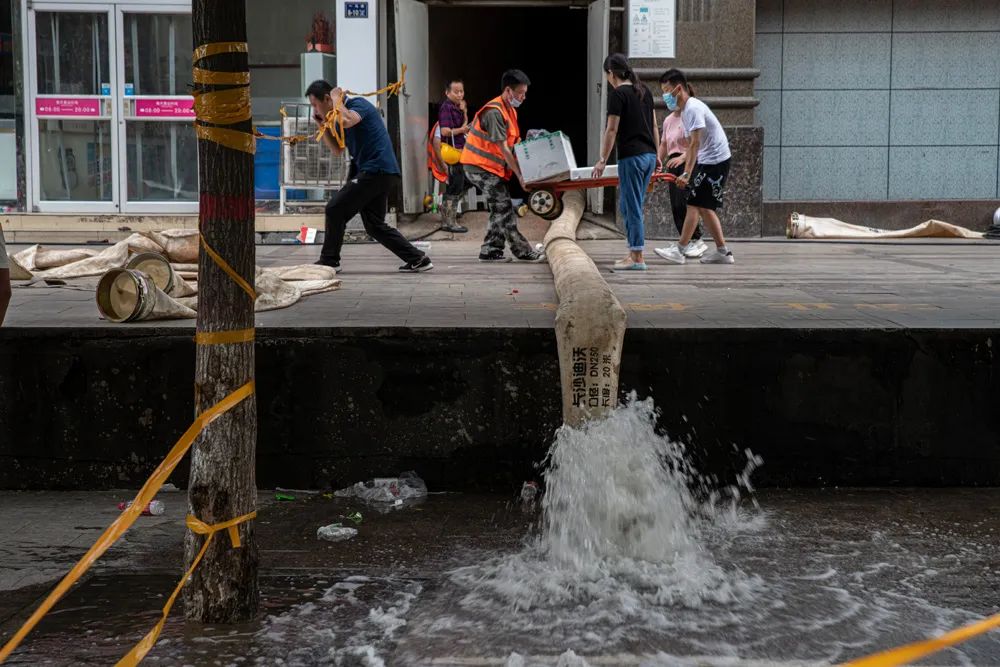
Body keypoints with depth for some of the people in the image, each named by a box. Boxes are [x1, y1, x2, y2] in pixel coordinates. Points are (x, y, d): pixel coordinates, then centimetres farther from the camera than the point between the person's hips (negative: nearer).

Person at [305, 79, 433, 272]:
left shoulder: (358, 104, -9)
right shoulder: (339, 114, 19)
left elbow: (346, 121, -31)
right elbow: (337, 149, 23)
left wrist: (337, 99, -14)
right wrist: (322, 125, 11)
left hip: (376, 170, -10)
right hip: (374, 172, 10)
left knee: (335, 209, -7)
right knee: (375, 225, 10)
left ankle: (329, 261, 3)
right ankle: (417, 259, 11)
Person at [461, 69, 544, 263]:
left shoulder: (510, 110, 11)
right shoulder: (494, 112, -21)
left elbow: (513, 143, 14)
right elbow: (503, 148, -22)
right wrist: (520, 175, -20)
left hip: (492, 167, 10)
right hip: (481, 166, -10)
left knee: (500, 210, 9)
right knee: (504, 208, -9)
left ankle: (490, 250, 13)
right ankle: (522, 251, -6)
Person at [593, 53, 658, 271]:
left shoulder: (618, 94, -10)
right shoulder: (644, 90, 13)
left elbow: (612, 130, -12)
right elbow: (654, 125, 16)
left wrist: (603, 160, -8)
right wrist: (656, 154, 22)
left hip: (631, 157, -8)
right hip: (649, 155, 8)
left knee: (632, 206, -3)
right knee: (627, 204, 15)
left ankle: (637, 257, -1)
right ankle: (635, 252, 17)